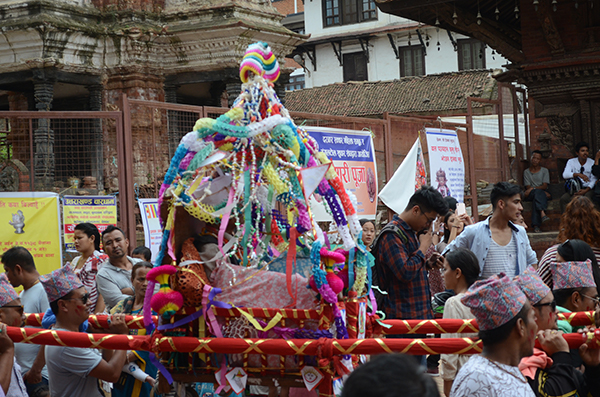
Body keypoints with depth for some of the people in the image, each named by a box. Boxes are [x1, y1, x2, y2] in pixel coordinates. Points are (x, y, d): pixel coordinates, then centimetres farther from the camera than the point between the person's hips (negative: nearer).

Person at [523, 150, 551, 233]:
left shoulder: (544, 170, 14)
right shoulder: (526, 172, 14)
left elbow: (545, 186, 0)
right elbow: (528, 187, 1)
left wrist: (533, 188, -22)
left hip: (543, 193, 0)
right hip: (530, 195, 0)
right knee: (539, 192, -38)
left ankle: (536, 225, -53)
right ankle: (542, 213, -63)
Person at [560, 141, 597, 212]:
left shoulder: (592, 163, 3)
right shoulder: (571, 162, 5)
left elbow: (594, 179, -2)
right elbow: (565, 175, -12)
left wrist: (586, 190, -19)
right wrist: (578, 174, -29)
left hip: (588, 189, -1)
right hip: (574, 189, 1)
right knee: (563, 199, -27)